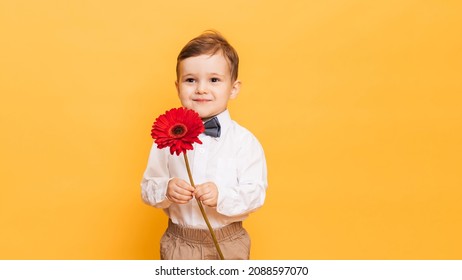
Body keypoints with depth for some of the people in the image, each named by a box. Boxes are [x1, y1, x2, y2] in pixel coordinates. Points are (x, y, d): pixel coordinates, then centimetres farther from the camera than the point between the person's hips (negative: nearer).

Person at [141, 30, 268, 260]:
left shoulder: (244, 141, -10)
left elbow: (256, 192, -12)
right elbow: (148, 189, -2)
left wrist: (221, 195, -28)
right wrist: (166, 190, -23)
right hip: (179, 243, 1)